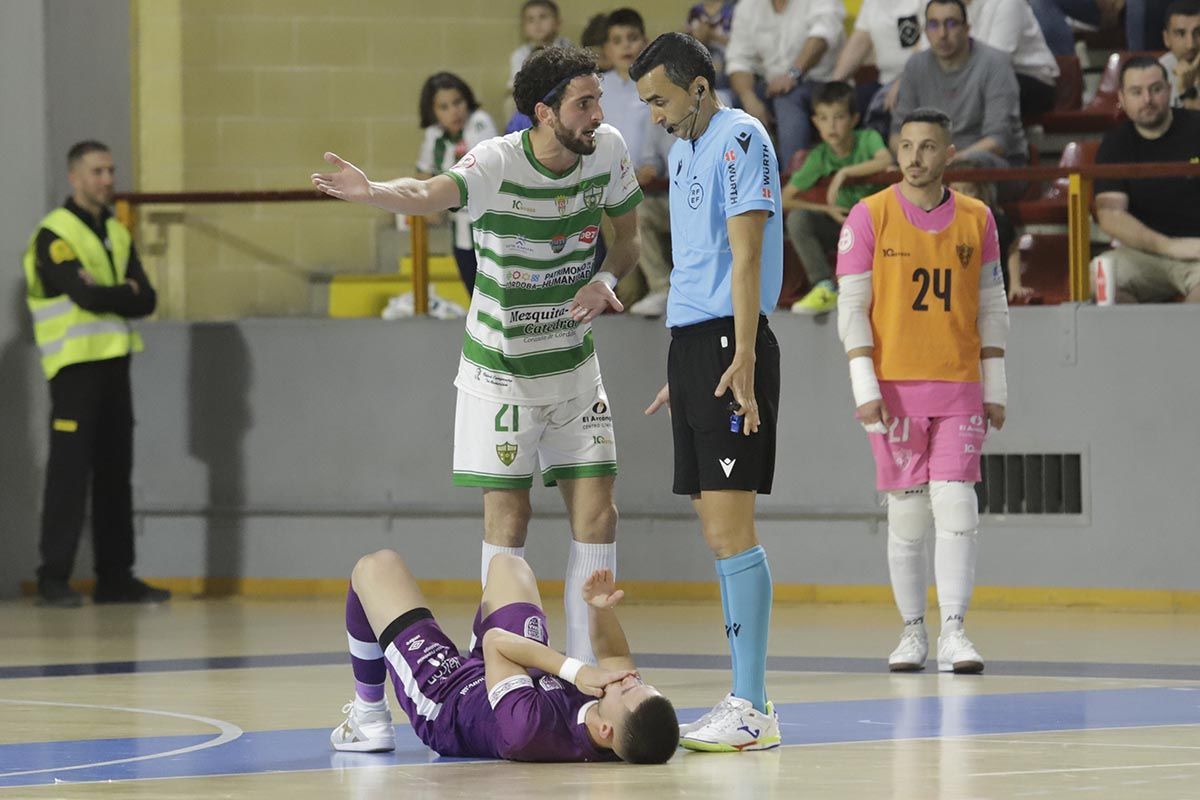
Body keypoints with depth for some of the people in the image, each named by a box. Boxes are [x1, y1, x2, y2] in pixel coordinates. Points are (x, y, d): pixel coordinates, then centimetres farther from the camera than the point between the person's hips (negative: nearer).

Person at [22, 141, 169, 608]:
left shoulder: (117, 235, 15)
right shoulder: (54, 235, -9)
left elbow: (146, 301, 4)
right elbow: (85, 295, -20)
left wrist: (105, 295, -12)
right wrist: (125, 293, -5)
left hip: (115, 363, 7)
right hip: (75, 364, -7)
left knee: (115, 473, 9)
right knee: (70, 472, -9)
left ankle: (115, 577, 14)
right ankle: (54, 579, -7)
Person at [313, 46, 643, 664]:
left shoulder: (607, 150, -8)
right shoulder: (497, 163, -22)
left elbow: (627, 237, 10)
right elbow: (429, 195, -43)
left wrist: (604, 280, -13)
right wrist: (374, 192, -65)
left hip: (574, 364, 4)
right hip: (501, 372, -4)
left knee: (596, 518, 1)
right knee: (507, 521, -4)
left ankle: (586, 671, 11)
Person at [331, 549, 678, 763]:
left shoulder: (531, 728, -51)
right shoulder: (640, 720, -35)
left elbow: (497, 641, -34)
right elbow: (614, 655, -12)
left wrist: (575, 669, -41)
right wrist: (600, 608, -28)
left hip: (442, 700, -6)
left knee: (377, 567, 9)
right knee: (505, 564, 28)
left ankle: (369, 717, 26)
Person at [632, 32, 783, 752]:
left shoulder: (739, 137, -8)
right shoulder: (684, 151, 20)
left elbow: (746, 253, -16)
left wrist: (742, 359, -23)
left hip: (730, 343, -10)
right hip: (692, 343, 10)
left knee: (731, 529, -12)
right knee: (717, 529, 9)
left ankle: (752, 711, -13)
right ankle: (747, 699, 12)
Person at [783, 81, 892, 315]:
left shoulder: (867, 138, -8)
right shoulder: (819, 157, -3)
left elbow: (885, 160, -31)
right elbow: (786, 199, -3)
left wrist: (844, 172, -30)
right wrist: (826, 209, -14)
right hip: (839, 223, 3)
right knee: (797, 218, -23)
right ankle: (825, 288, -21)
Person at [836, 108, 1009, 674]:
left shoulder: (977, 220, 7)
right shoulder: (869, 218, 0)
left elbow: (992, 309, 11)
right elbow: (852, 308, -2)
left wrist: (995, 389, 7)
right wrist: (865, 388, -10)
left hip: (960, 387, 1)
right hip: (894, 387, -1)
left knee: (957, 507, -8)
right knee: (907, 514, 1)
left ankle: (953, 633, -6)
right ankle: (913, 631, 11)